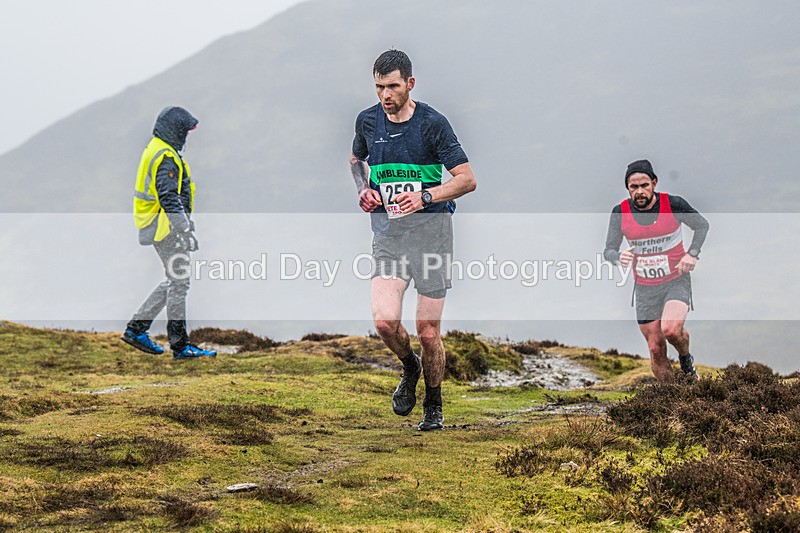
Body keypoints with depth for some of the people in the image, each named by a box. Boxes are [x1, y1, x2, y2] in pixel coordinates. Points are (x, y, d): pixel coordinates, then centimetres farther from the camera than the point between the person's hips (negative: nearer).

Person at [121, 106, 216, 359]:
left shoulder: (154, 150, 16)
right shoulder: (166, 157, -17)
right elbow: (169, 198, -25)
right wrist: (185, 230, -28)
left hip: (159, 225, 10)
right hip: (167, 226, -10)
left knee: (174, 281, 15)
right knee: (179, 283, -4)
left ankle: (136, 328, 16)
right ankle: (180, 346, -1)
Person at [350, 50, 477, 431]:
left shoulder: (432, 123, -7)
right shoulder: (368, 121, 5)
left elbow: (467, 179, -8)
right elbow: (356, 159, 27)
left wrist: (426, 196, -22)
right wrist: (364, 189, 6)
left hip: (431, 232, -3)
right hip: (387, 234, 3)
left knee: (428, 333, -1)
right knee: (385, 321, -17)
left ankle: (434, 405, 22)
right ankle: (409, 367, 16)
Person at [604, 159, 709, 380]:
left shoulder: (673, 204, -11)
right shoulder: (620, 212, -6)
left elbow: (702, 225, 6)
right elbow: (608, 250, 3)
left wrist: (692, 254, -9)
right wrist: (619, 257, -21)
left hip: (677, 281, -3)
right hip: (645, 287, 3)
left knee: (670, 329, -27)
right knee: (656, 349, 1)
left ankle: (686, 359, 7)